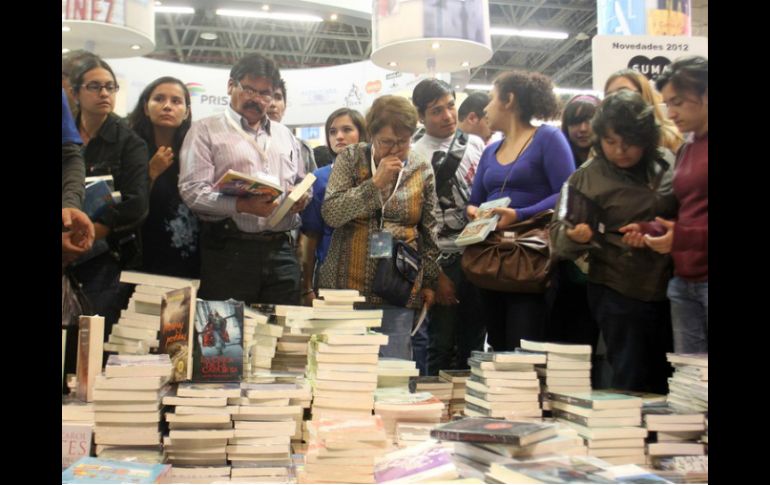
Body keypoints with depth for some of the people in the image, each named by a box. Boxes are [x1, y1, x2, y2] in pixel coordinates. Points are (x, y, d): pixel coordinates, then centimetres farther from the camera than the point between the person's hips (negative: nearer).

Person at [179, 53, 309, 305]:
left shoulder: (284, 134, 21)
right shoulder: (206, 130, 3)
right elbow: (192, 190, -8)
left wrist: (302, 198, 1)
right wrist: (243, 206, -23)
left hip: (281, 249, 5)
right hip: (230, 249, -4)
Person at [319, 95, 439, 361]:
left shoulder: (421, 169, 7)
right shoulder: (351, 159, 3)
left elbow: (429, 230, 12)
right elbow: (330, 213, -8)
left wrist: (429, 281, 12)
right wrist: (375, 183, -13)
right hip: (347, 285, 0)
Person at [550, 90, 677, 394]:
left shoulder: (670, 165, 4)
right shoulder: (586, 177, 0)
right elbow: (558, 236, -2)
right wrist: (574, 237, -25)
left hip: (668, 289, 3)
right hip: (618, 294, -2)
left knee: (668, 381, 12)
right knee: (631, 382, 0)